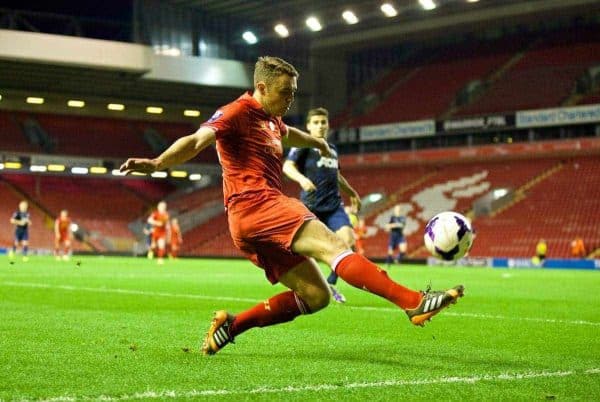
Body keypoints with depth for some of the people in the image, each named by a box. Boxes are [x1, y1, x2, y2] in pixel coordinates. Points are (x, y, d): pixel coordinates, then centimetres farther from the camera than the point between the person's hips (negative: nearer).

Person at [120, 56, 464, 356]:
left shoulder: (269, 120, 25)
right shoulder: (237, 113, -4)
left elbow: (287, 134, 50)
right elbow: (197, 141, -20)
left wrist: (317, 143, 69)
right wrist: (156, 164, -37)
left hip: (254, 226, 10)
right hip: (255, 205, -10)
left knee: (316, 296, 4)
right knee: (333, 245, -24)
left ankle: (230, 325, 6)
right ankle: (415, 302, -35)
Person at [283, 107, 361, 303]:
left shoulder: (332, 148, 20)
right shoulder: (303, 145, 0)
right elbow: (288, 166, -16)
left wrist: (352, 193, 43)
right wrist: (302, 179, -35)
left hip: (334, 206, 5)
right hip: (311, 206, -5)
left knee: (348, 241, -13)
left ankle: (330, 284, 1)